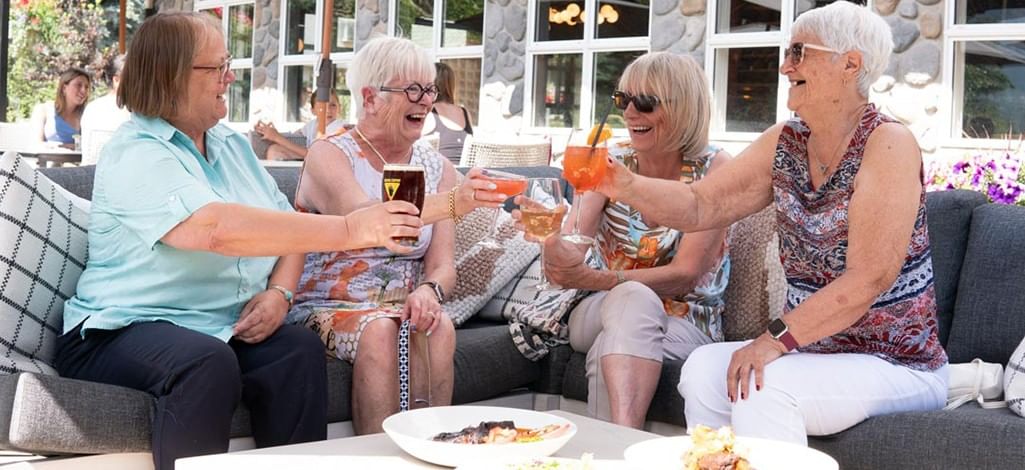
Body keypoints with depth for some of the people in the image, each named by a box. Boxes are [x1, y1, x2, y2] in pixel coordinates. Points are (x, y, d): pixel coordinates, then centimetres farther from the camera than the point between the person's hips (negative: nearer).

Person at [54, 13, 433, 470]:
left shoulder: (230, 143, 12)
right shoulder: (136, 155, -14)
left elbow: (287, 226, 12)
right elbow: (221, 229, -31)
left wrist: (280, 291, -10)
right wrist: (348, 229, -32)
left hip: (225, 329, 6)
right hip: (124, 331, -6)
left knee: (300, 349, -22)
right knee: (208, 362, -36)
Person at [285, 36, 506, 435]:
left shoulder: (437, 168, 7)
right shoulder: (328, 156, -8)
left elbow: (442, 264, -1)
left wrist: (429, 291, -27)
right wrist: (449, 203, -46)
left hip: (400, 310, 4)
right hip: (326, 308, -3)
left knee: (439, 326, -28)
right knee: (380, 329, -33)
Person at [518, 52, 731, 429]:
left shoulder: (715, 169, -8)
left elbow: (685, 274, -16)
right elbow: (569, 254, -12)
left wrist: (594, 279, -28)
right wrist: (552, 239, -38)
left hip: (685, 321, -2)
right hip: (599, 312, 2)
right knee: (633, 298, -36)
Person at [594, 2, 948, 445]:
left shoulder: (888, 144, -16)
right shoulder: (784, 143, 4)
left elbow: (867, 280, -23)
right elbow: (700, 206, 0)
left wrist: (777, 339, -27)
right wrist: (626, 186, -17)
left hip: (898, 364, -6)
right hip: (814, 352, 6)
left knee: (764, 387, -28)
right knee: (704, 368, -14)